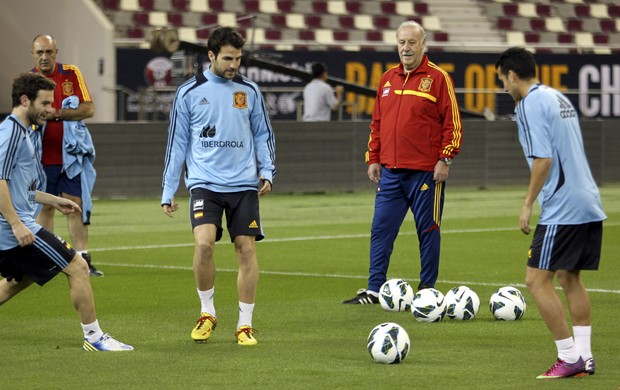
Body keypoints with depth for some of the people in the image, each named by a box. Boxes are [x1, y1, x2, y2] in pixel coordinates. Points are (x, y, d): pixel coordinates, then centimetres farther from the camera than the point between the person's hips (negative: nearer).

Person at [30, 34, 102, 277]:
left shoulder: (72, 74, 0)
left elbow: (88, 109, -7)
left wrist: (56, 114, -17)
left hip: (71, 154, 0)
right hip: (42, 157, 0)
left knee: (75, 205, -2)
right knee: (44, 207, 2)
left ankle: (83, 260, -1)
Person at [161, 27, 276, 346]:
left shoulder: (249, 91, 7)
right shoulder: (189, 92, 2)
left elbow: (263, 134, 15)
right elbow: (177, 142, 6)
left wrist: (267, 171, 0)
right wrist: (168, 191, 4)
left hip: (243, 184, 2)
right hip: (204, 183, -2)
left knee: (246, 250, -2)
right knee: (204, 243, -20)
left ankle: (245, 325, 8)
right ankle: (207, 313, 1)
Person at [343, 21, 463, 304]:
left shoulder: (438, 78, -3)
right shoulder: (388, 79, 13)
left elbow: (452, 123, -5)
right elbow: (377, 123, 18)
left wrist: (445, 159, -11)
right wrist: (373, 159, 13)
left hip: (426, 172, -5)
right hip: (390, 171, 5)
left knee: (428, 230, 2)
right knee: (381, 229, 4)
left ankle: (427, 289, 11)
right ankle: (374, 290, 8)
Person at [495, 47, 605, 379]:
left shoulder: (530, 105, -11)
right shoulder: (558, 98, 17)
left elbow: (543, 159, -19)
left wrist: (528, 204, -12)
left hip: (562, 210, -9)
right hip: (589, 204, 9)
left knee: (537, 281, -4)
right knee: (570, 278, 16)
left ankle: (569, 357, -6)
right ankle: (584, 357, 14)